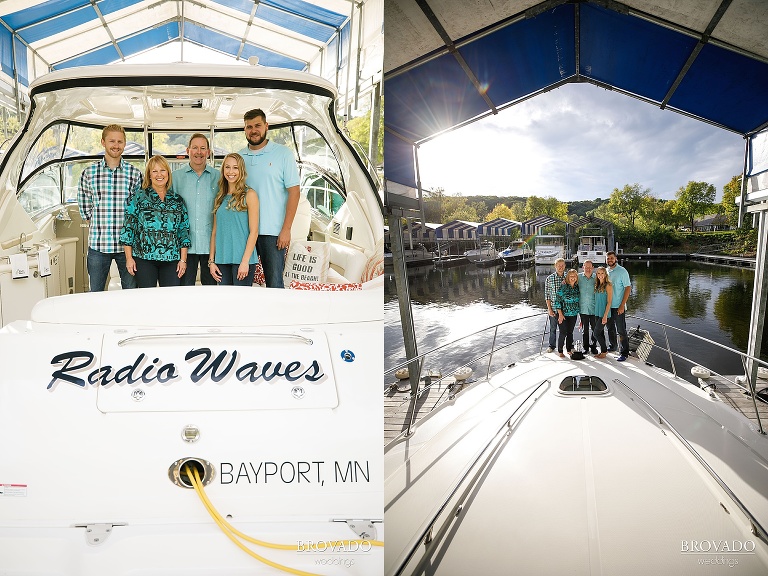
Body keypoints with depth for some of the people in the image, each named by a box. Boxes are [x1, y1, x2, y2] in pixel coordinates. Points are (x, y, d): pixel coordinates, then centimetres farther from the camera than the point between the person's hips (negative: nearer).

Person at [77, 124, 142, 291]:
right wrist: (97, 227, 1)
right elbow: (84, 208, 10)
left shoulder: (135, 173, 4)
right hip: (98, 244, 0)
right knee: (95, 294, 8)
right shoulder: (89, 173, 4)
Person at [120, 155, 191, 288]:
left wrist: (183, 259, 4)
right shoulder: (139, 197, 4)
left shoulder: (177, 200, 11)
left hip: (171, 260, 2)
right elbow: (128, 227, 3)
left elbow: (184, 230, 10)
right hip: (144, 258, -2)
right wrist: (129, 257, -2)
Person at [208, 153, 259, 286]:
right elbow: (215, 231, 15)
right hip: (222, 259, 5)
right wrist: (211, 260, 9)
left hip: (242, 259, -5)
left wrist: (245, 261, -12)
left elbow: (254, 231, -6)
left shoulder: (249, 194, -1)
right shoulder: (220, 198, 14)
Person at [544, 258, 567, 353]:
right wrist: (549, 309, -6)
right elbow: (547, 295, 0)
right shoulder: (549, 278, 0)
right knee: (553, 328, 9)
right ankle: (552, 346, 23)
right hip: (553, 308, 0)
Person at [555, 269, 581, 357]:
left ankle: (569, 349, 24)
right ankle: (560, 351, 9)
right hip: (563, 314, -4)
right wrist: (560, 314, -14)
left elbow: (579, 301, 13)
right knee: (563, 333, -2)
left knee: (570, 332, 12)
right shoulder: (563, 287, -10)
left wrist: (579, 312, 9)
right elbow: (557, 301, -10)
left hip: (573, 314, 4)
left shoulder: (577, 288, 4)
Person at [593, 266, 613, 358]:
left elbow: (609, 302, -13)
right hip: (597, 313, 7)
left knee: (597, 333, -6)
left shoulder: (608, 285, -11)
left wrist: (605, 316, -17)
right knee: (600, 333, 11)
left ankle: (604, 351, 8)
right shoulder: (597, 285, 10)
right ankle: (603, 350, 20)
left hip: (604, 313, -7)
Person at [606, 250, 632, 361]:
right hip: (607, 306, 6)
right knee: (610, 328, 17)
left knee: (621, 331, -3)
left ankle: (624, 353, 2)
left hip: (618, 306, -6)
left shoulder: (622, 271, -8)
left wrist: (622, 305, -17)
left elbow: (628, 288, -11)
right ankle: (613, 346, 33)